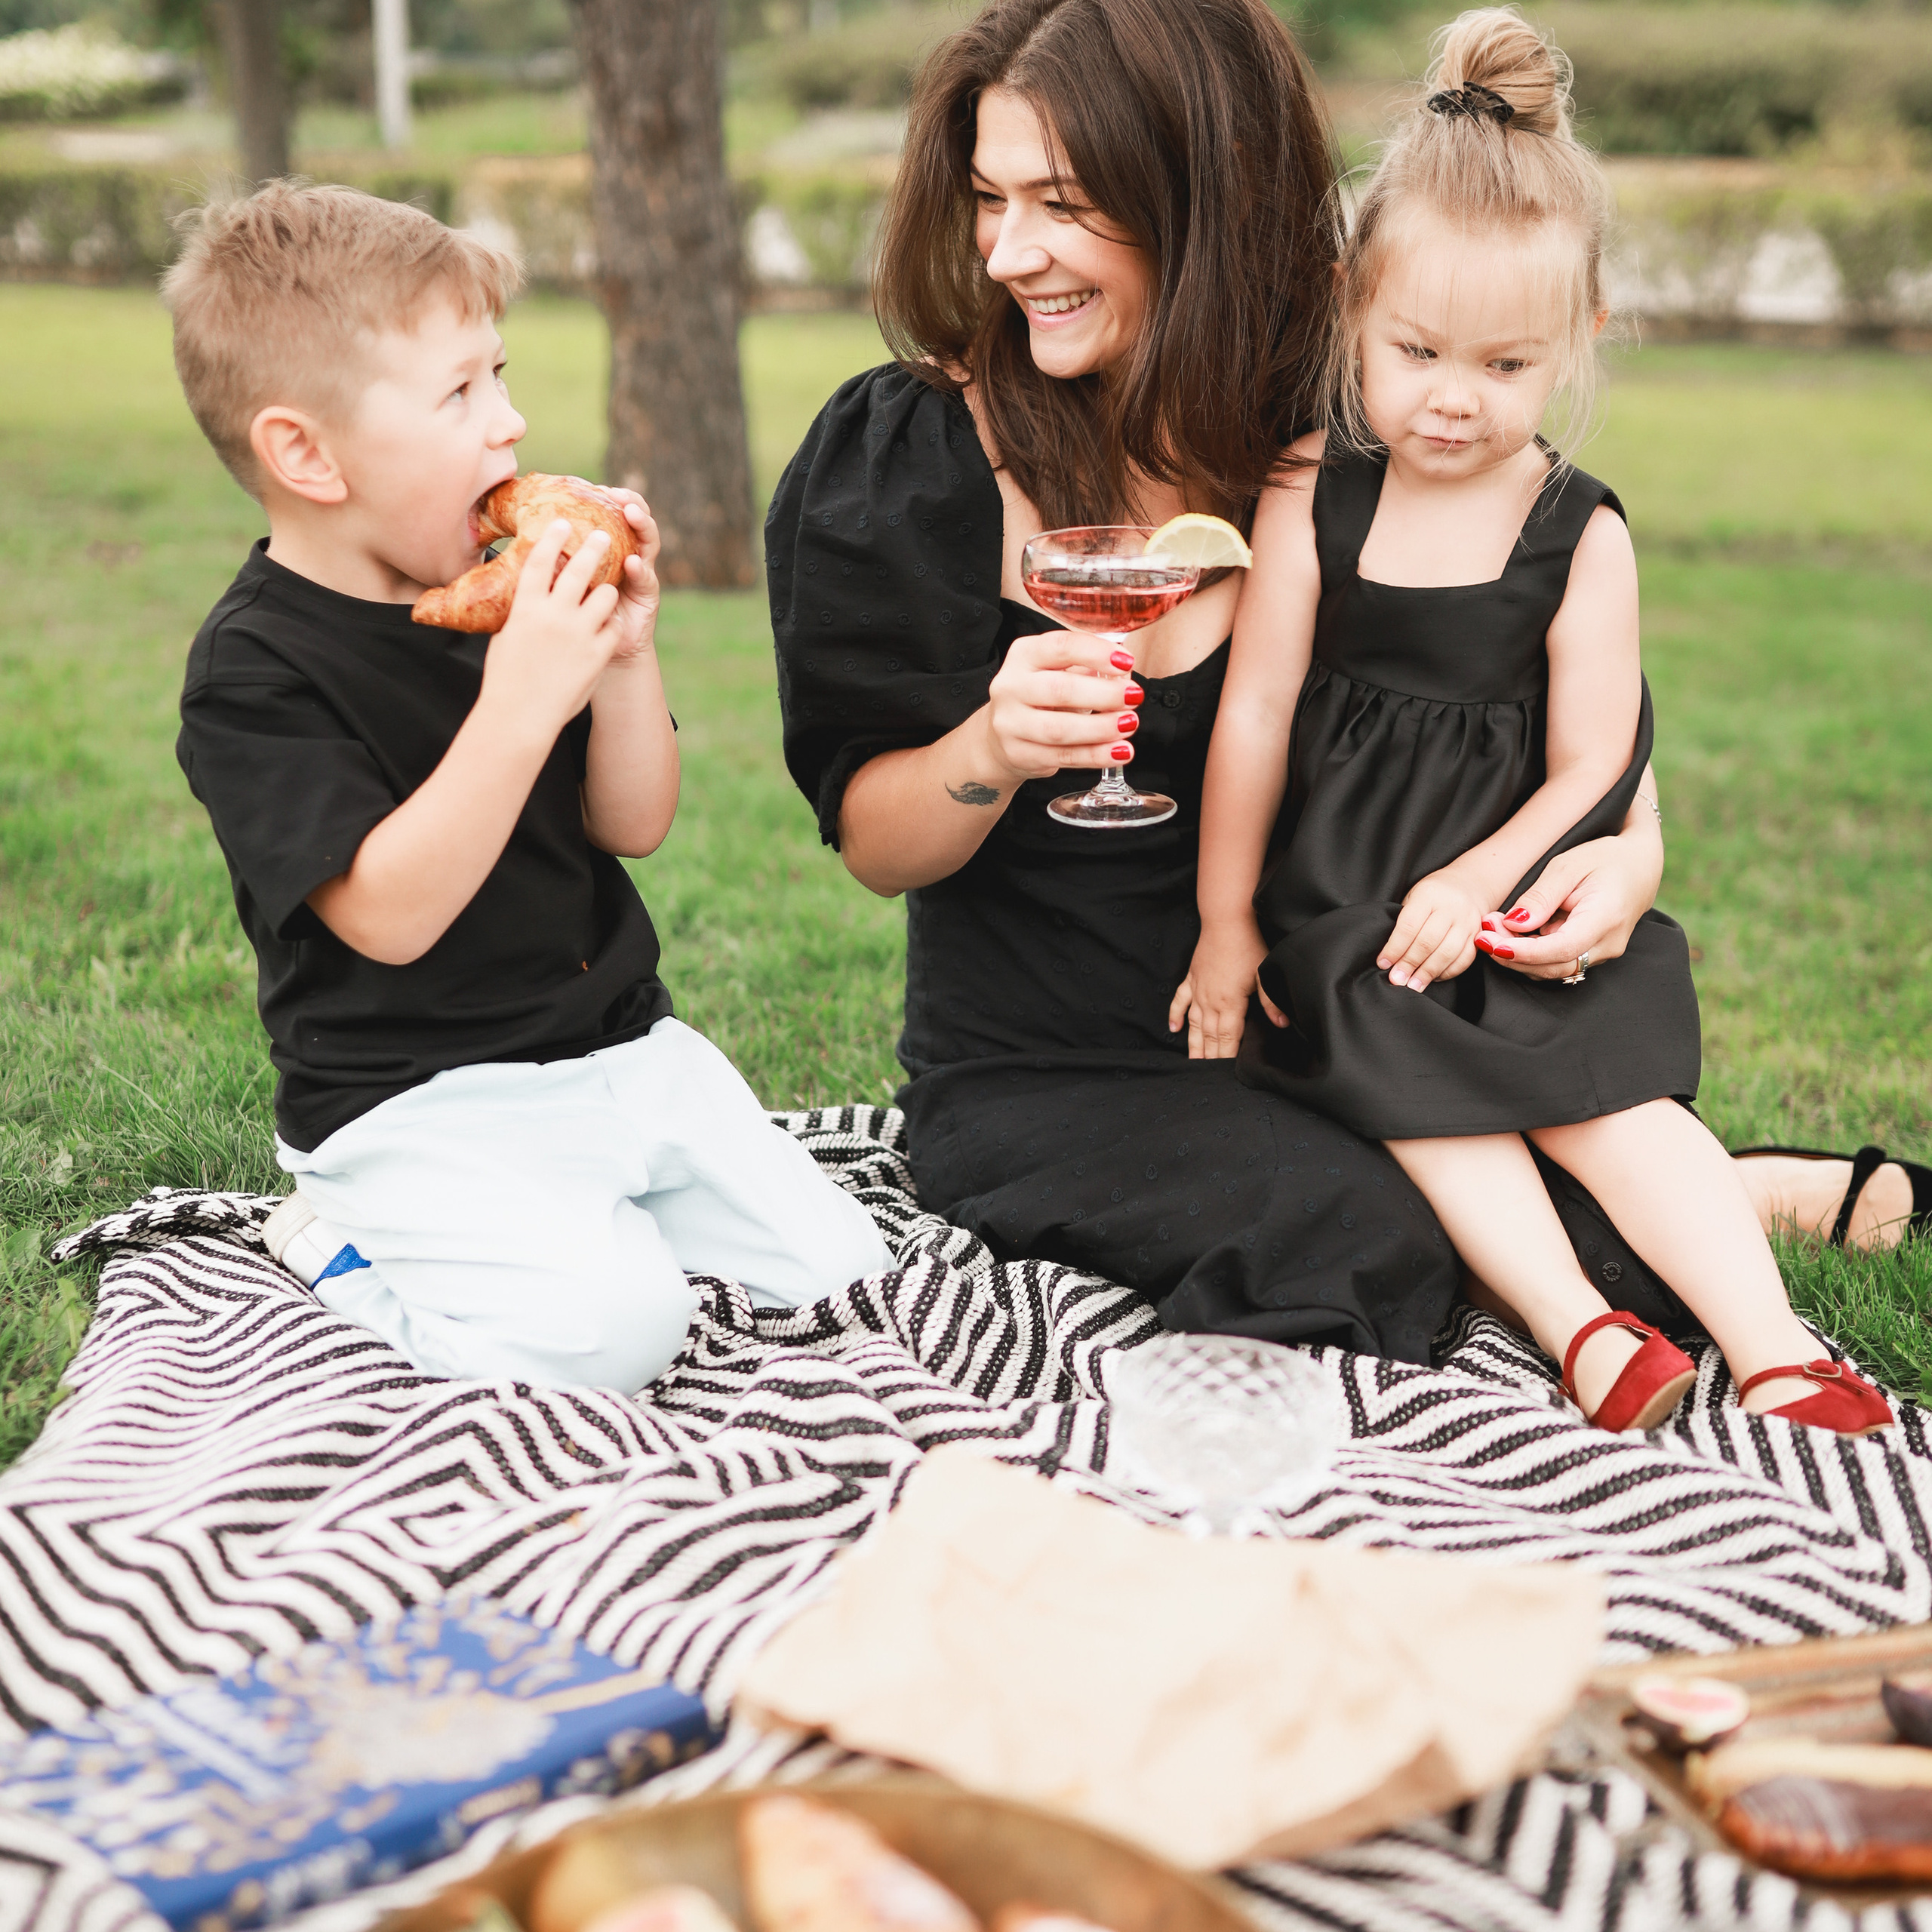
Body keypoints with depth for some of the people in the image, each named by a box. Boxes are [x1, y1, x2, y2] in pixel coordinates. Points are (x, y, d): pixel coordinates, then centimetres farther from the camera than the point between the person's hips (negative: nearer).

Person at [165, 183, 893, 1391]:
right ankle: (345, 1242, 0)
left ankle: (569, 1213, 16)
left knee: (839, 1266, -2)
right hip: (418, 1100, -6)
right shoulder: (254, 669, -15)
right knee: (610, 1324, -26)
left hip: (623, 1045, 7)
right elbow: (390, 916, -26)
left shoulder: (509, 594, 4)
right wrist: (523, 701, -33)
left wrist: (624, 651, -12)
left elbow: (635, 826, 5)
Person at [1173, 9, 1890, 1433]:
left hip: (1516, 903, 0)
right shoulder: (1311, 500, -3)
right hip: (1335, 901, 0)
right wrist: (1224, 925, 2)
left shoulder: (1584, 538, -3)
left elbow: (1588, 766, -2)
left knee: (1612, 1094, -16)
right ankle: (1584, 1331, -28)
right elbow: (1256, 714, 0)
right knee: (1426, 1097, -22)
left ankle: (1774, 1349, -18)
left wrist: (1478, 881, -18)